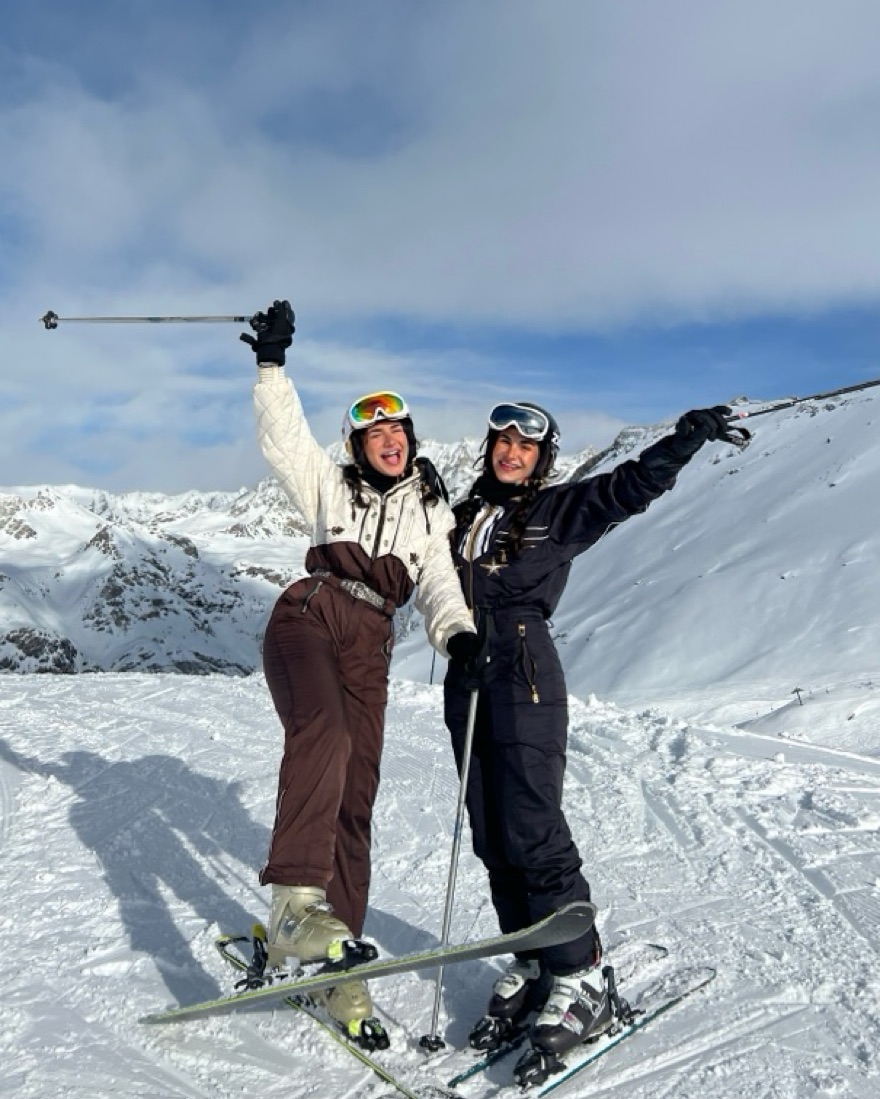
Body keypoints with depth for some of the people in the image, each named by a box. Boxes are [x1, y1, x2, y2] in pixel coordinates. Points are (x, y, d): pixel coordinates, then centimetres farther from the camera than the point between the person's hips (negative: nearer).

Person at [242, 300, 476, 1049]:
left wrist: (457, 632, -15)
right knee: (323, 734, -33)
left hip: (369, 646, 1)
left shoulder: (432, 513, 20)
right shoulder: (330, 485, 20)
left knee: (355, 797, -6)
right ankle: (295, 907, -39)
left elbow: (440, 583, 5)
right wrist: (272, 363, -3)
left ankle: (336, 966, 0)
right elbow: (284, 437, 7)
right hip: (306, 619, -1)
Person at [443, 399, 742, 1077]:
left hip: (526, 678, -6)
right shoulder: (467, 514, 19)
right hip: (466, 681, 6)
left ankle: (580, 979, 4)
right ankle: (532, 965, 20)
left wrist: (688, 436, -19)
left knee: (532, 833, -9)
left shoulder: (560, 510, 4)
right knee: (492, 836, 8)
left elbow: (632, 486, -8)